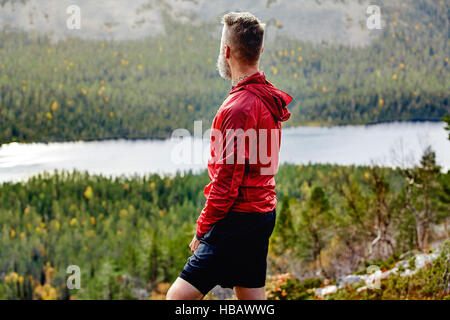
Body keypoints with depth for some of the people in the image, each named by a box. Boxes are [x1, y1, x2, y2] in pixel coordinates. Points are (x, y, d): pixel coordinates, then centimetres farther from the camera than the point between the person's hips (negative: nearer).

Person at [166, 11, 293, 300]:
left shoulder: (239, 108, -19)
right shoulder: (269, 98, 11)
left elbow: (228, 181, -20)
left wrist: (203, 231, -10)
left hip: (238, 220, -10)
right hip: (263, 212, 10)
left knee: (178, 298, -8)